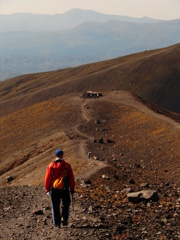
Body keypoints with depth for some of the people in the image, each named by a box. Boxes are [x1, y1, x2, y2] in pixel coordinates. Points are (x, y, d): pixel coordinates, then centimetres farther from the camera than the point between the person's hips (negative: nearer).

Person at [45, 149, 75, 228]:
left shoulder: (51, 166, 1)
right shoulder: (67, 165, -1)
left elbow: (47, 179, 2)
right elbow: (71, 178, 0)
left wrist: (47, 189, 9)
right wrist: (72, 189, 8)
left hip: (54, 189, 1)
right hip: (65, 189, -1)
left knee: (55, 206, 9)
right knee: (66, 204, 18)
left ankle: (57, 222, 9)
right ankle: (65, 219, 6)